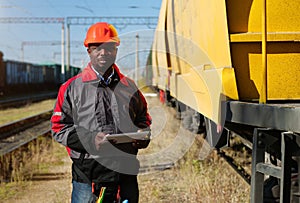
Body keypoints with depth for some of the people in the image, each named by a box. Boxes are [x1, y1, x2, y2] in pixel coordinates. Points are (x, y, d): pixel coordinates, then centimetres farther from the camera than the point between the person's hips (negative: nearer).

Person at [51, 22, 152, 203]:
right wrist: (90, 140, -15)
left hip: (125, 174, 3)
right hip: (87, 175, -3)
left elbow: (143, 119, 22)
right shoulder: (72, 88, 3)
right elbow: (59, 128, 1)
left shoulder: (129, 87, 12)